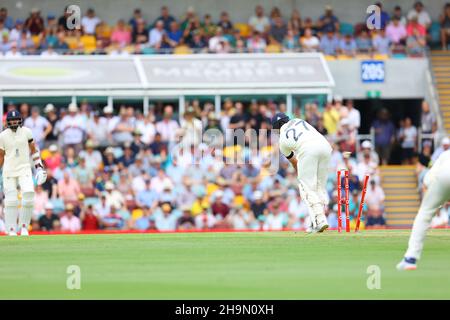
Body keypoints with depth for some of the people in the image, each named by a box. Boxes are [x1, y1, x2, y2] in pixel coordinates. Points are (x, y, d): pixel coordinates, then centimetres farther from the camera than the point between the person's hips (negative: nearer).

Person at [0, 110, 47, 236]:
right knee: (11, 201, -3)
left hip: (24, 169, 0)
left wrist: (39, 166, 6)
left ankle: (24, 227, 2)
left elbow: (33, 149, 10)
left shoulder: (26, 132, 1)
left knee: (28, 196, -14)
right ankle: (11, 230, 5)